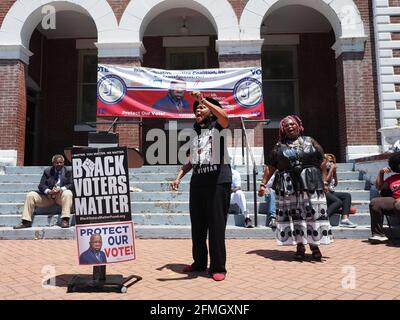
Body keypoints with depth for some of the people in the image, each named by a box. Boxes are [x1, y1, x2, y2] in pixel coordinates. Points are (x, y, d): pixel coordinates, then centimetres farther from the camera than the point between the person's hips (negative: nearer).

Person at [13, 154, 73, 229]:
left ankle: (65, 220, -38)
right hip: (48, 196, 4)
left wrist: (61, 189, -24)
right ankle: (26, 222, -12)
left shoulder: (69, 171, 7)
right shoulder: (47, 171, 14)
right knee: (30, 195, -13)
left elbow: (71, 184, -3)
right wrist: (48, 191, -18)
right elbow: (41, 185, 5)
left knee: (68, 193, -36)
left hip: (61, 195, -3)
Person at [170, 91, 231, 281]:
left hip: (218, 181, -6)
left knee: (217, 226, -3)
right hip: (197, 182, 6)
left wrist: (203, 100, -25)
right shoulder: (195, 132, 19)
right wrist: (178, 177, 13)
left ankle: (218, 267, 8)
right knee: (197, 225, 10)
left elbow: (225, 117, -23)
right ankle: (199, 263, 24)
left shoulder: (217, 127, 2)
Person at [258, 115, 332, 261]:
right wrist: (263, 184, 2)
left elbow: (322, 162, 10)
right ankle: (300, 246, 11)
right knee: (294, 216, 0)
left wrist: (323, 181, 2)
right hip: (289, 187, 0)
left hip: (311, 184, 0)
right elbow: (270, 167, 9)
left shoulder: (310, 141, 12)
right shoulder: (279, 147, 10)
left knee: (313, 214, -1)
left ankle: (314, 246, 11)